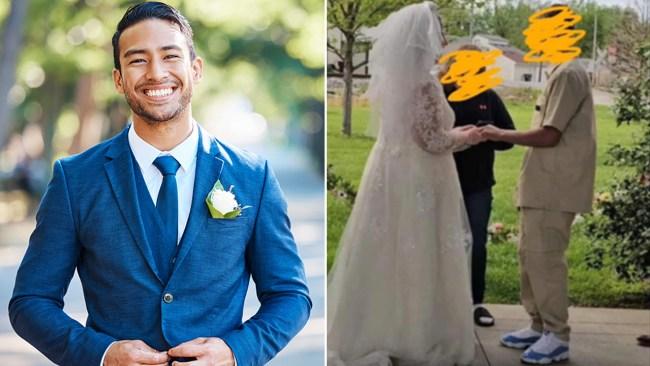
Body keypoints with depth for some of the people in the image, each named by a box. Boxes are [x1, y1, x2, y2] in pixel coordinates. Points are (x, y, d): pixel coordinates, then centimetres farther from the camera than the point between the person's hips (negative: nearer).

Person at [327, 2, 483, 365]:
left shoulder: (394, 76, 8)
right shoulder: (423, 81, -18)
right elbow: (431, 141, -19)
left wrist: (454, 133, 20)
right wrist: (464, 137, -2)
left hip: (392, 174, 8)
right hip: (417, 182, -8)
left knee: (386, 255, 13)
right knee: (417, 260, 2)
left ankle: (375, 334, 22)